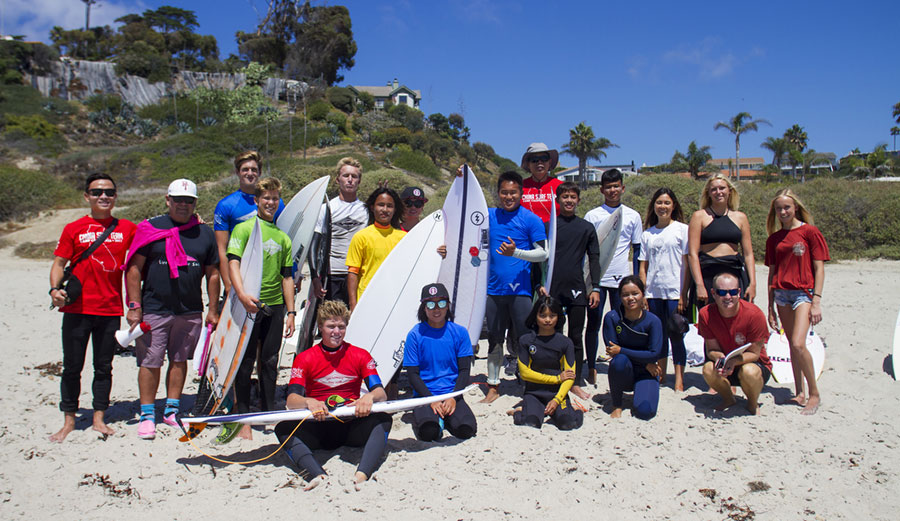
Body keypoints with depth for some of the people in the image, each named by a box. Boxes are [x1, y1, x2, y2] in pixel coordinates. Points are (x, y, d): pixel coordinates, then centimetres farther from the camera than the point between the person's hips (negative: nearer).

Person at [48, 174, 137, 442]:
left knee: (104, 367, 9)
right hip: (77, 309, -1)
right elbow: (59, 262, 2)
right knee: (72, 367, 5)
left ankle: (99, 418, 20)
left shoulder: (127, 228, 6)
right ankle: (69, 420, 18)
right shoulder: (74, 229, 4)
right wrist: (55, 289, -13)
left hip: (110, 310, 1)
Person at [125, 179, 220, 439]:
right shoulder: (150, 228, 1)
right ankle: (147, 415, 13)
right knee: (150, 362, 0)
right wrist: (135, 306, -7)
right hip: (154, 309, -2)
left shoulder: (205, 233, 9)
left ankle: (172, 410, 23)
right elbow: (134, 269, -1)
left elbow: (212, 273, 12)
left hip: (190, 311, 3)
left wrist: (213, 310, 9)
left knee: (179, 360, 10)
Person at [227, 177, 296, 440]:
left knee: (270, 362, 10)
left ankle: (270, 413, 20)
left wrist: (290, 311, 10)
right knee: (245, 363, 1)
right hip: (249, 305, -4)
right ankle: (242, 418, 10)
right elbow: (233, 263, -10)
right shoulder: (244, 228, 0)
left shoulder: (283, 236, 14)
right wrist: (242, 294, -26)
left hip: (275, 305, 4)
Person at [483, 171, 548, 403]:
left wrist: (516, 252, -19)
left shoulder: (531, 219, -3)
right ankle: (493, 386, 22)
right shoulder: (489, 216, 8)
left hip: (520, 290, -4)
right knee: (495, 339, 11)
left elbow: (543, 253, -6)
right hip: (494, 289, 4)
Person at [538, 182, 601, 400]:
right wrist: (539, 284, -5)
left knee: (576, 338, 7)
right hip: (552, 290, -1)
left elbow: (594, 258, 8)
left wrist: (595, 288, 1)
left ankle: (576, 383, 15)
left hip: (577, 289, 1)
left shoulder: (586, 228, 7)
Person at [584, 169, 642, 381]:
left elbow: (637, 250, 11)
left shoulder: (633, 216, 8)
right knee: (594, 324, 3)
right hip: (596, 278, -1)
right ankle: (591, 367, 14)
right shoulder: (592, 215, 3)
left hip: (622, 278, 1)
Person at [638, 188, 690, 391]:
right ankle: (661, 374, 21)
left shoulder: (682, 229, 1)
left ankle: (679, 380, 2)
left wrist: (684, 294, -8)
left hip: (675, 292, -4)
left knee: (675, 336, -3)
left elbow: (687, 263, -3)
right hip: (653, 292, 4)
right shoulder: (647, 234, 11)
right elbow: (643, 266, 11)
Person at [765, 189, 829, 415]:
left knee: (798, 344, -16)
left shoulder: (810, 232, -2)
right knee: (792, 346, 8)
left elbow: (819, 269, -3)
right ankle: (800, 393, 16)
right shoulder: (774, 239, 11)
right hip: (781, 294, 5)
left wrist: (817, 301, -10)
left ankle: (814, 394, 0)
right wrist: (771, 307, 13)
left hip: (804, 292, -5)